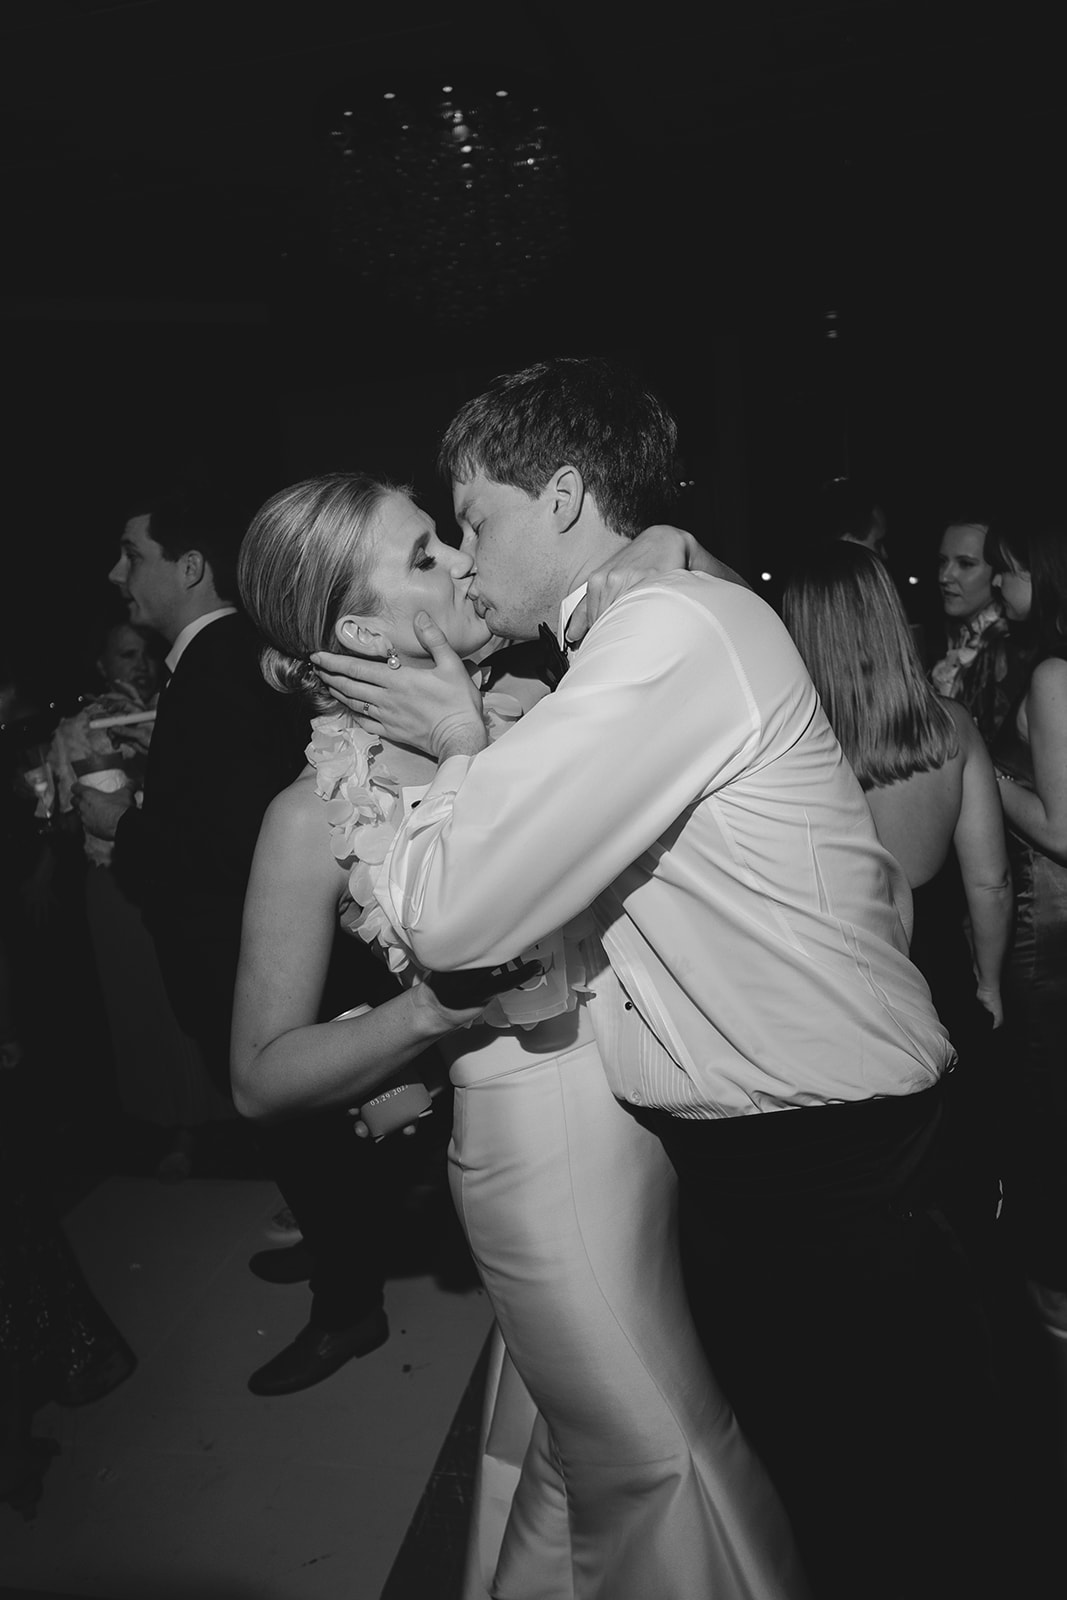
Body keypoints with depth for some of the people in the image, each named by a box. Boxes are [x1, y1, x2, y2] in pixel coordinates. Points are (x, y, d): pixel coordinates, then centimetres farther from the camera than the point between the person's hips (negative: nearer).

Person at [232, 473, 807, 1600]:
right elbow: (261, 1079, -7)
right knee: (647, 1456, 12)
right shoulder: (318, 815, -11)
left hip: (672, 1093, 6)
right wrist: (434, 1009, -21)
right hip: (544, 1148, -5)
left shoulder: (536, 705, 1)